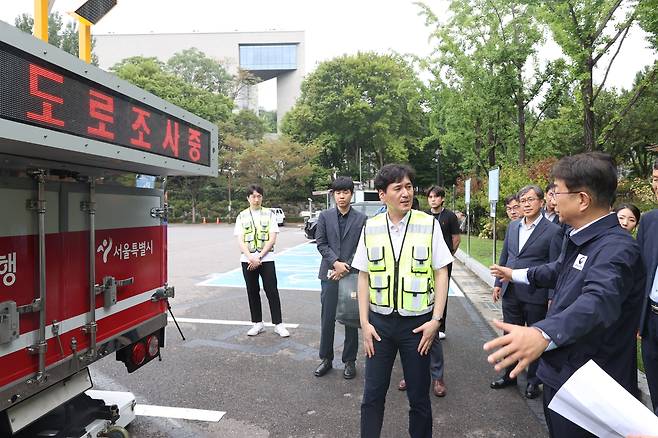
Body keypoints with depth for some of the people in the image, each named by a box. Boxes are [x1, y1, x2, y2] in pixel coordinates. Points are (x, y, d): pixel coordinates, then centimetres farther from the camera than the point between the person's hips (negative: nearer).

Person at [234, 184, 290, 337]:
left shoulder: (269, 214, 2)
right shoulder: (242, 216, 6)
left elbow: (272, 239, -4)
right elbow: (240, 241, 1)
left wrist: (259, 257, -12)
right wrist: (251, 258, -13)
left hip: (266, 259, -2)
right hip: (247, 260, 2)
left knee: (272, 291, -2)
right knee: (252, 292, 8)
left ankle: (278, 324, 7)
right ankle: (258, 323, 21)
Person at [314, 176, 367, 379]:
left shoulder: (361, 219, 1)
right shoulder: (325, 216, 5)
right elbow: (321, 243, 1)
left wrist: (347, 267, -11)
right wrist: (335, 262, -12)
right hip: (330, 274, 1)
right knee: (327, 319, 7)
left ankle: (349, 361, 22)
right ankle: (326, 358, 23)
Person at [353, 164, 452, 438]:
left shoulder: (429, 225, -7)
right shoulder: (370, 228, -1)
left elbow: (441, 273, -3)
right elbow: (364, 277, 3)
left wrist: (436, 319, -8)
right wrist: (364, 323, 0)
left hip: (417, 322, -1)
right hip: (379, 321, 2)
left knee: (419, 395, 14)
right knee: (372, 394, 11)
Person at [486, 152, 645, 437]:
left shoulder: (616, 248, -25)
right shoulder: (577, 238, 6)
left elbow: (598, 301, -44)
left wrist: (542, 334, -62)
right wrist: (516, 274, 38)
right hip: (559, 372, 9)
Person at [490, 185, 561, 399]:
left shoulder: (552, 231, -10)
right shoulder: (513, 226, 7)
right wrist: (498, 283, 11)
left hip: (536, 294, -5)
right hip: (510, 292, 5)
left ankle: (533, 380, 29)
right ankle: (510, 374, 34)